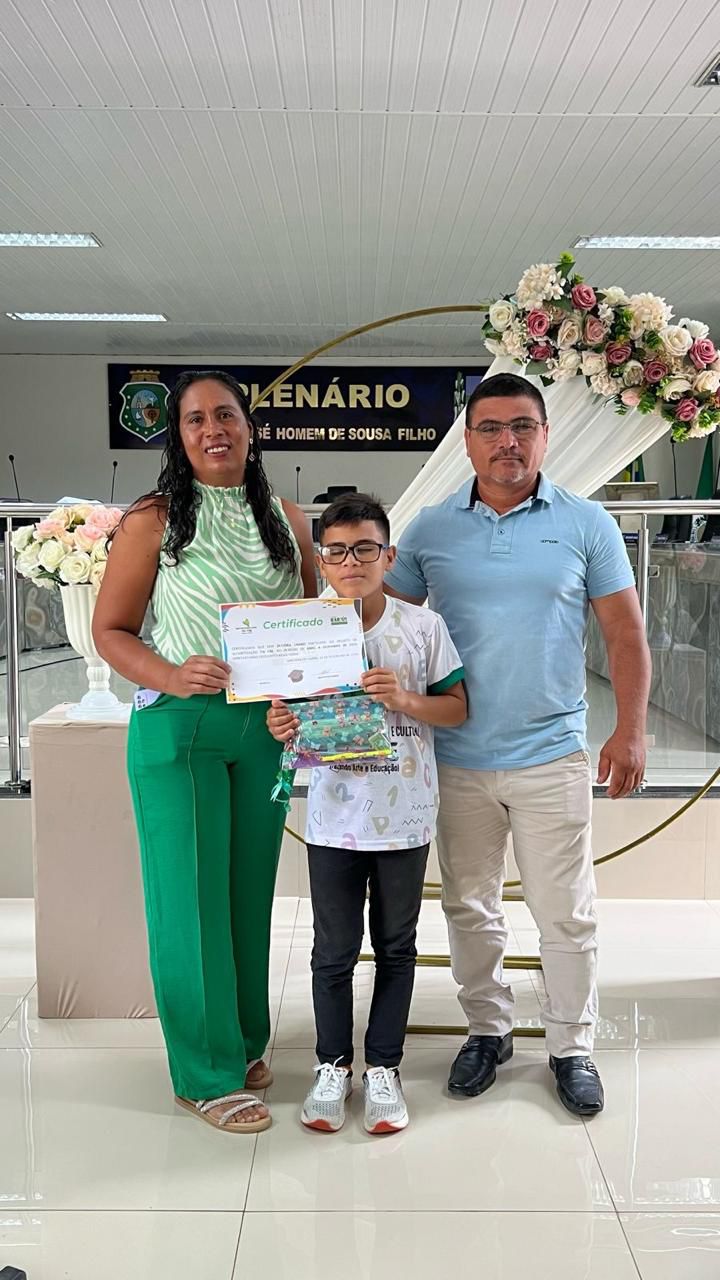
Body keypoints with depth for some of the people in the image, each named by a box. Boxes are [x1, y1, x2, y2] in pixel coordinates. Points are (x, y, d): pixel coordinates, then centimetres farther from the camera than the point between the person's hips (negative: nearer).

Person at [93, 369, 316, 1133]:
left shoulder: (288, 521, 7)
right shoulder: (153, 521, -4)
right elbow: (110, 630, -3)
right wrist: (171, 677, -20)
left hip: (266, 728, 4)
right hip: (178, 728, -4)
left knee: (251, 888, 14)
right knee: (190, 894, 3)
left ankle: (245, 1041, 34)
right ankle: (207, 1074, 19)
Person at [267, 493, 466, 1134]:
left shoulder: (423, 626, -4)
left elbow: (458, 708, 0)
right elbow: (296, 720, 5)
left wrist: (406, 699, -17)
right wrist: (286, 730, -17)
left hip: (405, 817, 0)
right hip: (335, 818, 0)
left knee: (396, 947, 13)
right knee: (334, 950, 11)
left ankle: (384, 1066, 30)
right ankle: (333, 1064, 30)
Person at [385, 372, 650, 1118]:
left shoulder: (586, 524, -1)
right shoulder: (429, 530, 2)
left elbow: (625, 634, 1)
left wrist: (631, 730, -6)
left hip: (551, 756, -1)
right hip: (458, 760, 2)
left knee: (565, 916, 8)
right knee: (468, 908, 15)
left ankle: (572, 1047, 28)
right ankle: (487, 1030, 35)